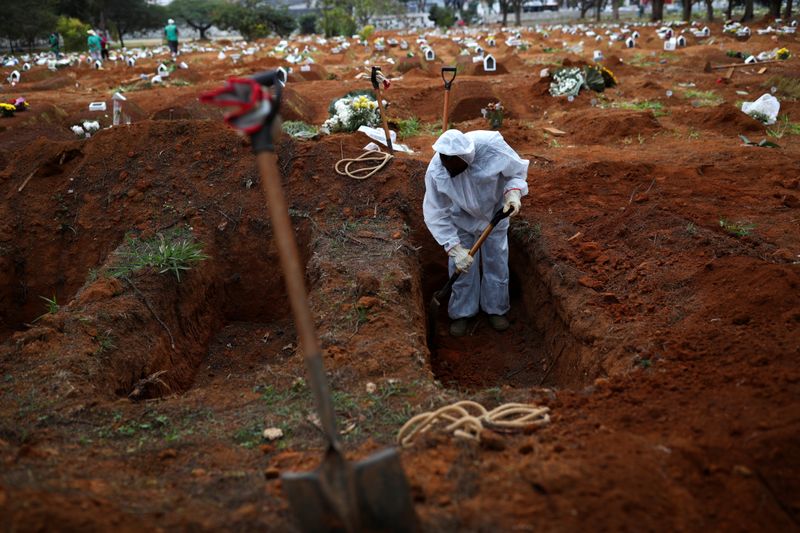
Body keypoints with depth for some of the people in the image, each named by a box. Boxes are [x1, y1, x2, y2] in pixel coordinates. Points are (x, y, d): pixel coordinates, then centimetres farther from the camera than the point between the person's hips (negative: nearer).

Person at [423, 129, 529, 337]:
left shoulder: (492, 145, -38)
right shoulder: (436, 171, -35)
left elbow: (517, 170, -17)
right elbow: (436, 214, -24)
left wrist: (513, 192, -37)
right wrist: (455, 249, -29)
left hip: (495, 213, 1)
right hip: (462, 218, 0)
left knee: (497, 263, 12)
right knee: (461, 265, 4)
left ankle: (495, 309, 33)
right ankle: (461, 312, 26)